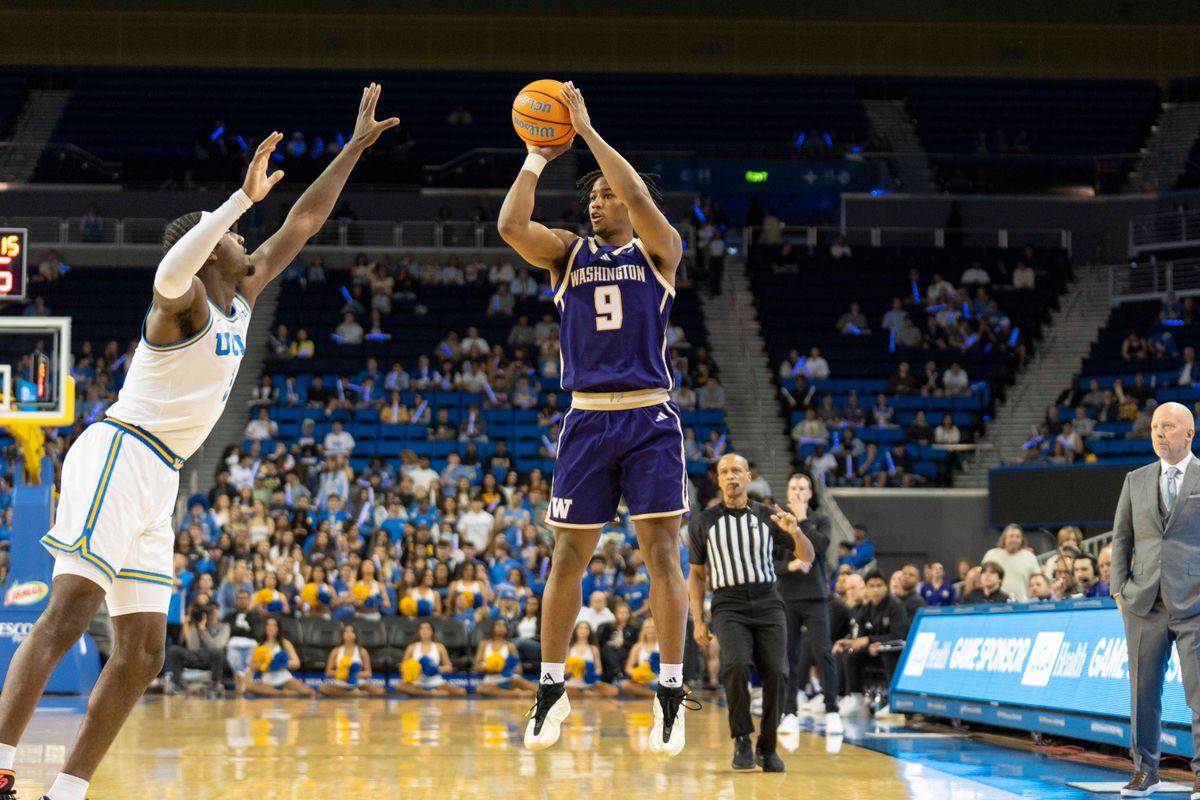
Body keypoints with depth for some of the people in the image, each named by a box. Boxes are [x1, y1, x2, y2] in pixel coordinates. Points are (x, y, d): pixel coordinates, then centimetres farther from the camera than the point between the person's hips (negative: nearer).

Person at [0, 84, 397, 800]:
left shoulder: (242, 298, 18)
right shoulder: (185, 300, -6)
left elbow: (304, 223, 24)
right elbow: (171, 266, -33)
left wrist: (357, 145, 24)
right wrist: (243, 198, -35)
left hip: (156, 485, 9)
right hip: (120, 454, -9)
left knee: (144, 651, 4)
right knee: (70, 610, -23)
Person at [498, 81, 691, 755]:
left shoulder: (660, 250, 3)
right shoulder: (569, 252, 10)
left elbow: (641, 199, -17)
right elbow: (511, 226, -9)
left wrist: (586, 129, -14)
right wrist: (538, 157, -4)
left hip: (650, 419, -2)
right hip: (588, 420, 2)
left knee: (662, 551, -5)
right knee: (569, 554, 4)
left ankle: (672, 693, -1)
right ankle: (552, 690, 12)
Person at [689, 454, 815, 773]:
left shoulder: (767, 517, 8)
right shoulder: (703, 522, 7)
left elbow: (807, 557, 8)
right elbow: (696, 574, 12)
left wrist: (795, 532, -13)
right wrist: (698, 622, 4)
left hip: (767, 602, 1)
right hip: (729, 605, -1)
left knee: (776, 674, -11)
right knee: (737, 664, -27)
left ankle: (767, 747, 8)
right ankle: (742, 740, -13)